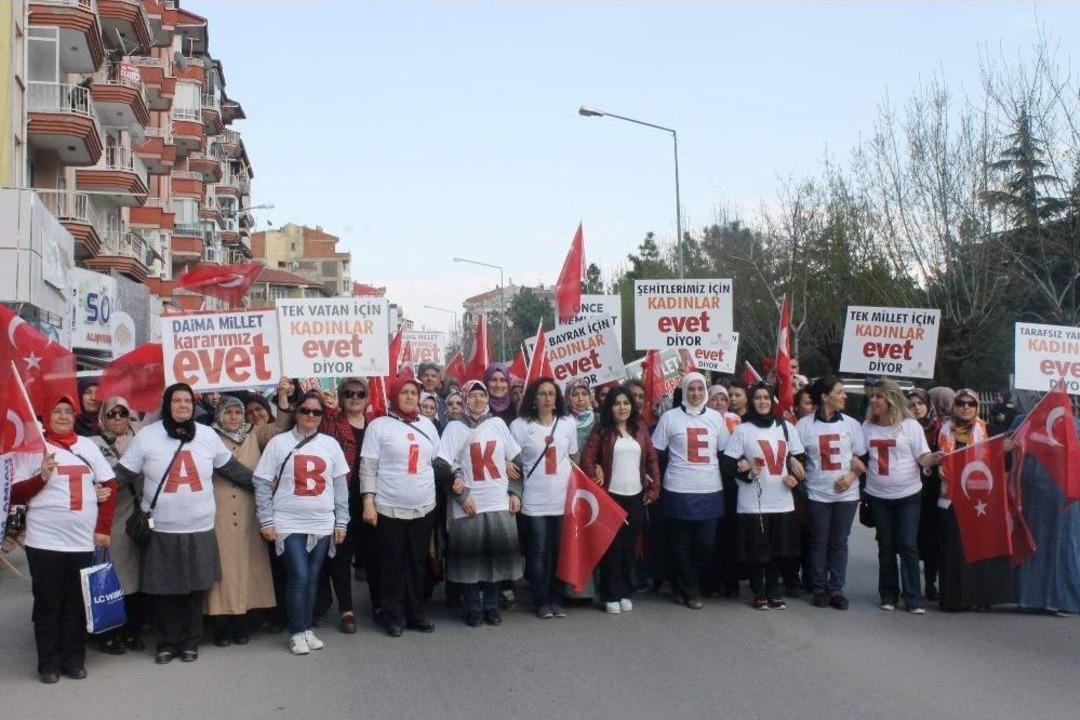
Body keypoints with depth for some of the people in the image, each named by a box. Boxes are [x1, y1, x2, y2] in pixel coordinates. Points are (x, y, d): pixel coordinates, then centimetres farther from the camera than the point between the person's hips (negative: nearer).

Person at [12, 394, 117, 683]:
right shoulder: (32, 448, -1)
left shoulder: (88, 446, 9)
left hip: (84, 541, 3)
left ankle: (74, 659, 19)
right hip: (45, 542, -3)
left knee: (77, 604, 9)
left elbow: (110, 486, 10)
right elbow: (15, 494, -2)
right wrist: (42, 477, -19)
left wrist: (103, 528, 3)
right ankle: (48, 664, 14)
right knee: (48, 604, 5)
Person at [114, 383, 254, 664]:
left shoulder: (207, 434, 4)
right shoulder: (146, 435, -3)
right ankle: (167, 642, 21)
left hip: (199, 529, 2)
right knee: (163, 590, 5)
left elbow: (232, 468, 14)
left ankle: (190, 642, 23)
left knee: (194, 589, 8)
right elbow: (124, 473, -1)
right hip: (161, 530, -2)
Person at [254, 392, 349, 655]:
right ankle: (297, 633, 6)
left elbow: (341, 485, 9)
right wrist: (266, 521, -6)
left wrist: (341, 521, 6)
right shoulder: (279, 443, -2)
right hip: (289, 524, -3)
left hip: (322, 525, 3)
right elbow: (262, 484, -1)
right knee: (298, 578, -7)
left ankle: (306, 628, 22)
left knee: (312, 579, 9)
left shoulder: (330, 444, 7)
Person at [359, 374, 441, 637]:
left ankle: (416, 613, 21)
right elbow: (368, 466, -6)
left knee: (417, 564, 10)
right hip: (389, 508, -4)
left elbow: (439, 460, 18)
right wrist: (368, 501, -12)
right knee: (392, 565, 3)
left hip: (424, 507, 4)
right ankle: (392, 616, 14)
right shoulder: (379, 425, -3)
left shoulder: (427, 424, 10)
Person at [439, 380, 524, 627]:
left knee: (496, 553, 3)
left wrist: (515, 492, 5)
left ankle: (491, 605, 17)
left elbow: (516, 460, 14)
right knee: (471, 556, 0)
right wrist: (462, 495, -12)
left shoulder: (498, 423, 11)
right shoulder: (454, 427, 2)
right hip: (468, 503, -2)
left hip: (500, 502, 2)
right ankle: (473, 607, 13)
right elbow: (444, 466, -5)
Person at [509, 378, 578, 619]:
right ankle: (541, 601, 11)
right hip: (534, 500, -3)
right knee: (538, 552, 1)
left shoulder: (567, 423, 7)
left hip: (563, 499, 3)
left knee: (559, 551, 7)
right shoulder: (520, 425, -3)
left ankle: (556, 599, 18)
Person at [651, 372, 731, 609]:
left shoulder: (715, 417, 9)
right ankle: (690, 591, 15)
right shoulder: (670, 417, 0)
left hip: (710, 491, 3)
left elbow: (726, 452, 15)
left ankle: (686, 586, 21)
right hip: (679, 491, -3)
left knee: (706, 544, 2)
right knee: (681, 545, 2)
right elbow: (655, 453, 3)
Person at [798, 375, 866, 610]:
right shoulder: (805, 425, -2)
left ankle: (836, 589, 14)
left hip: (846, 492, 2)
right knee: (819, 542, 5)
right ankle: (819, 589, 15)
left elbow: (862, 458, 6)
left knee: (839, 542, 6)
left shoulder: (851, 423, 4)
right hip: (817, 493, -2)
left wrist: (852, 475, -9)